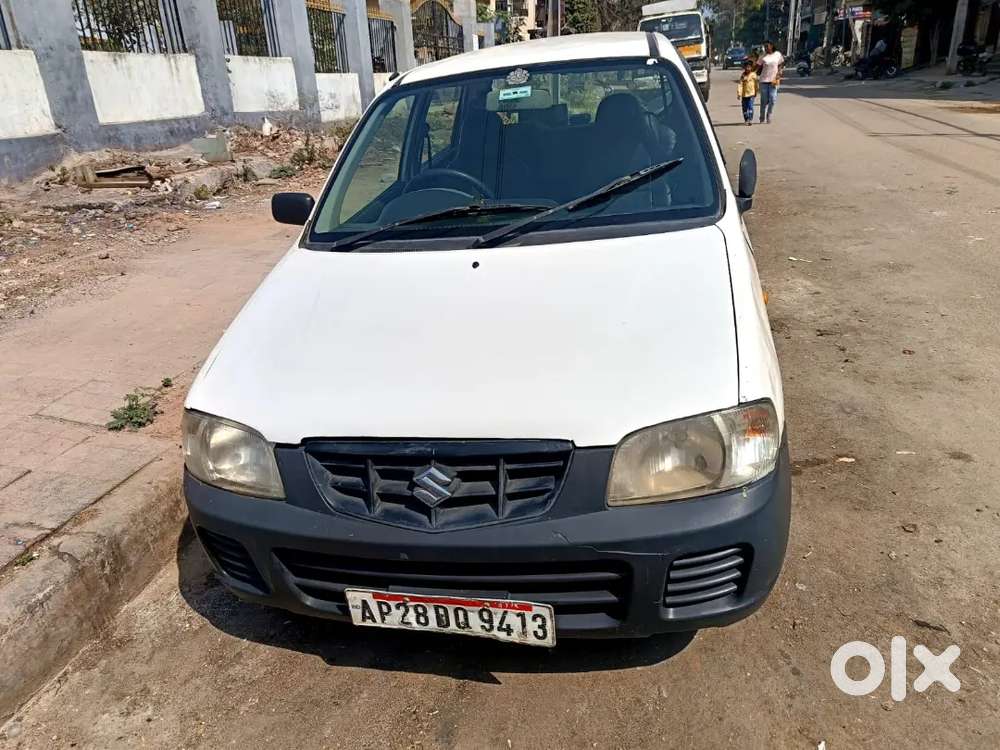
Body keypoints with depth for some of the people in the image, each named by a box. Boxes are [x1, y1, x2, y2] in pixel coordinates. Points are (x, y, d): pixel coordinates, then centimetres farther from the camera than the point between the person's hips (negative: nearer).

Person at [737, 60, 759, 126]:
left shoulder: (753, 74, 0)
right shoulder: (742, 75, -2)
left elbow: (755, 84, 11)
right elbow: (740, 84, -10)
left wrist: (756, 92, 17)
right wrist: (739, 93, -20)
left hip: (751, 94, -1)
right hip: (744, 94, 1)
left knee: (750, 106, -12)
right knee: (745, 108, 7)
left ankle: (750, 120, -11)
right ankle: (746, 120, 19)